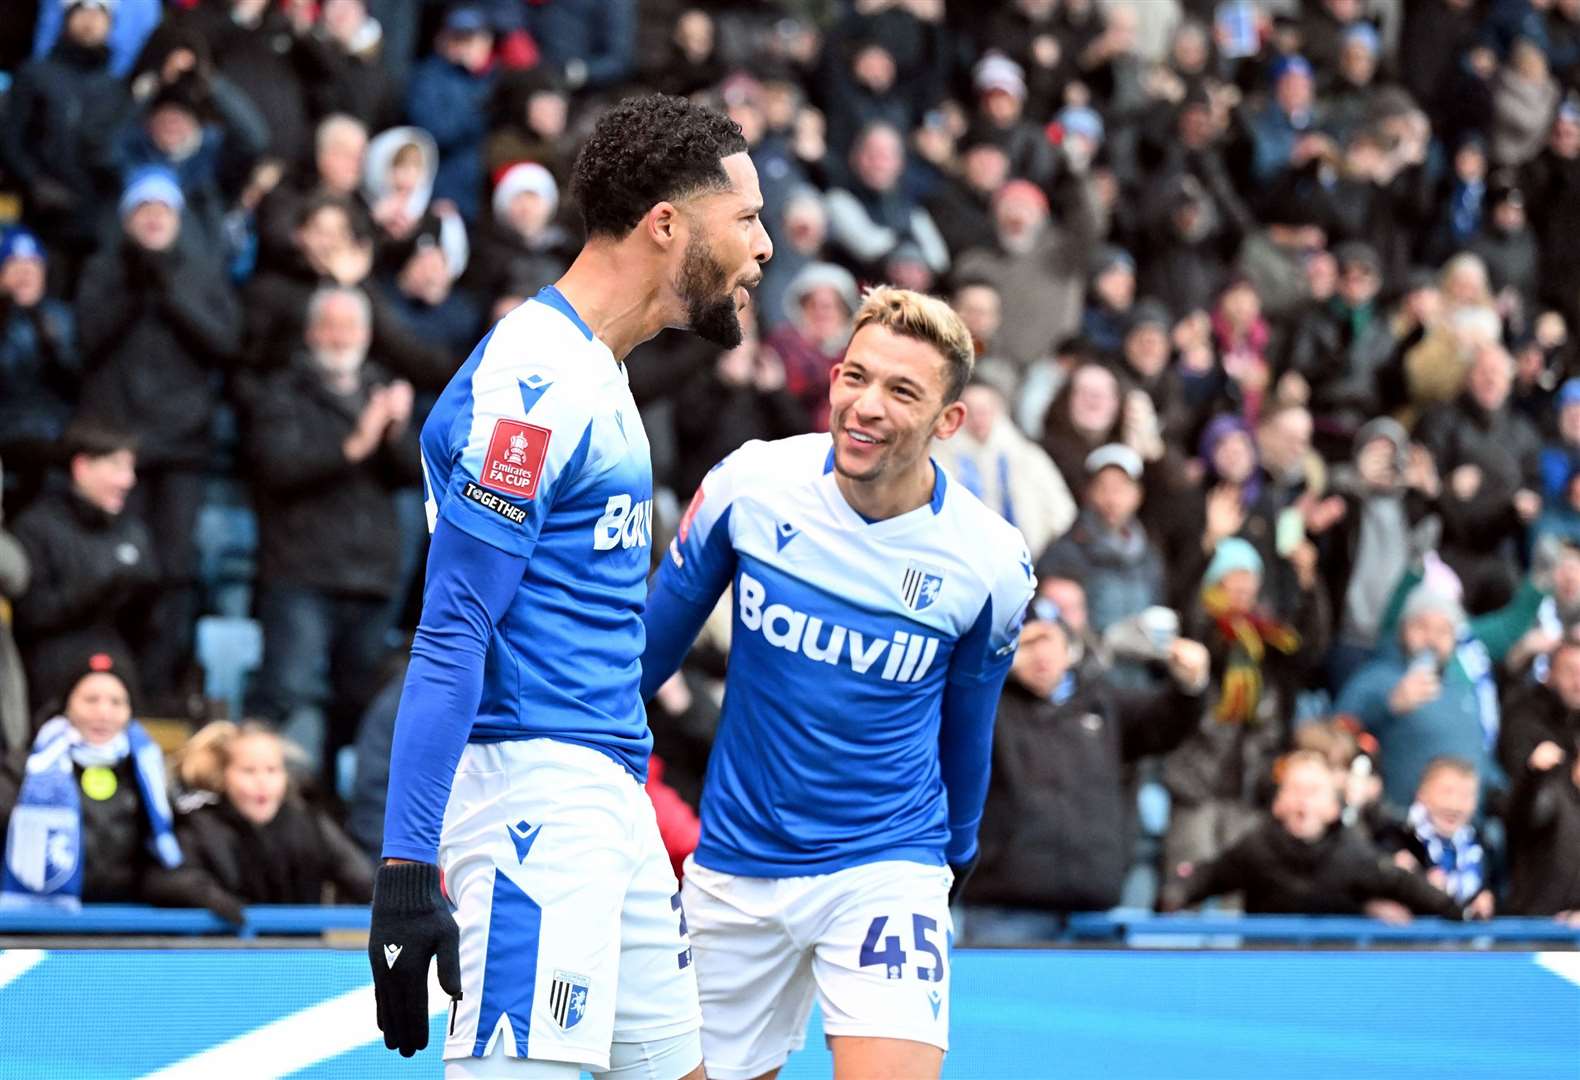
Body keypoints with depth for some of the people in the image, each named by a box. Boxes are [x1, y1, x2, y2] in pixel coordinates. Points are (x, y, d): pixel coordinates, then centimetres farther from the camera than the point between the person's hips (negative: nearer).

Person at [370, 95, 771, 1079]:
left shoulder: (595, 372, 18)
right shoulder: (534, 380, -13)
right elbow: (452, 637, -18)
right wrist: (407, 867, -23)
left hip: (609, 806, 10)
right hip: (533, 788, -10)